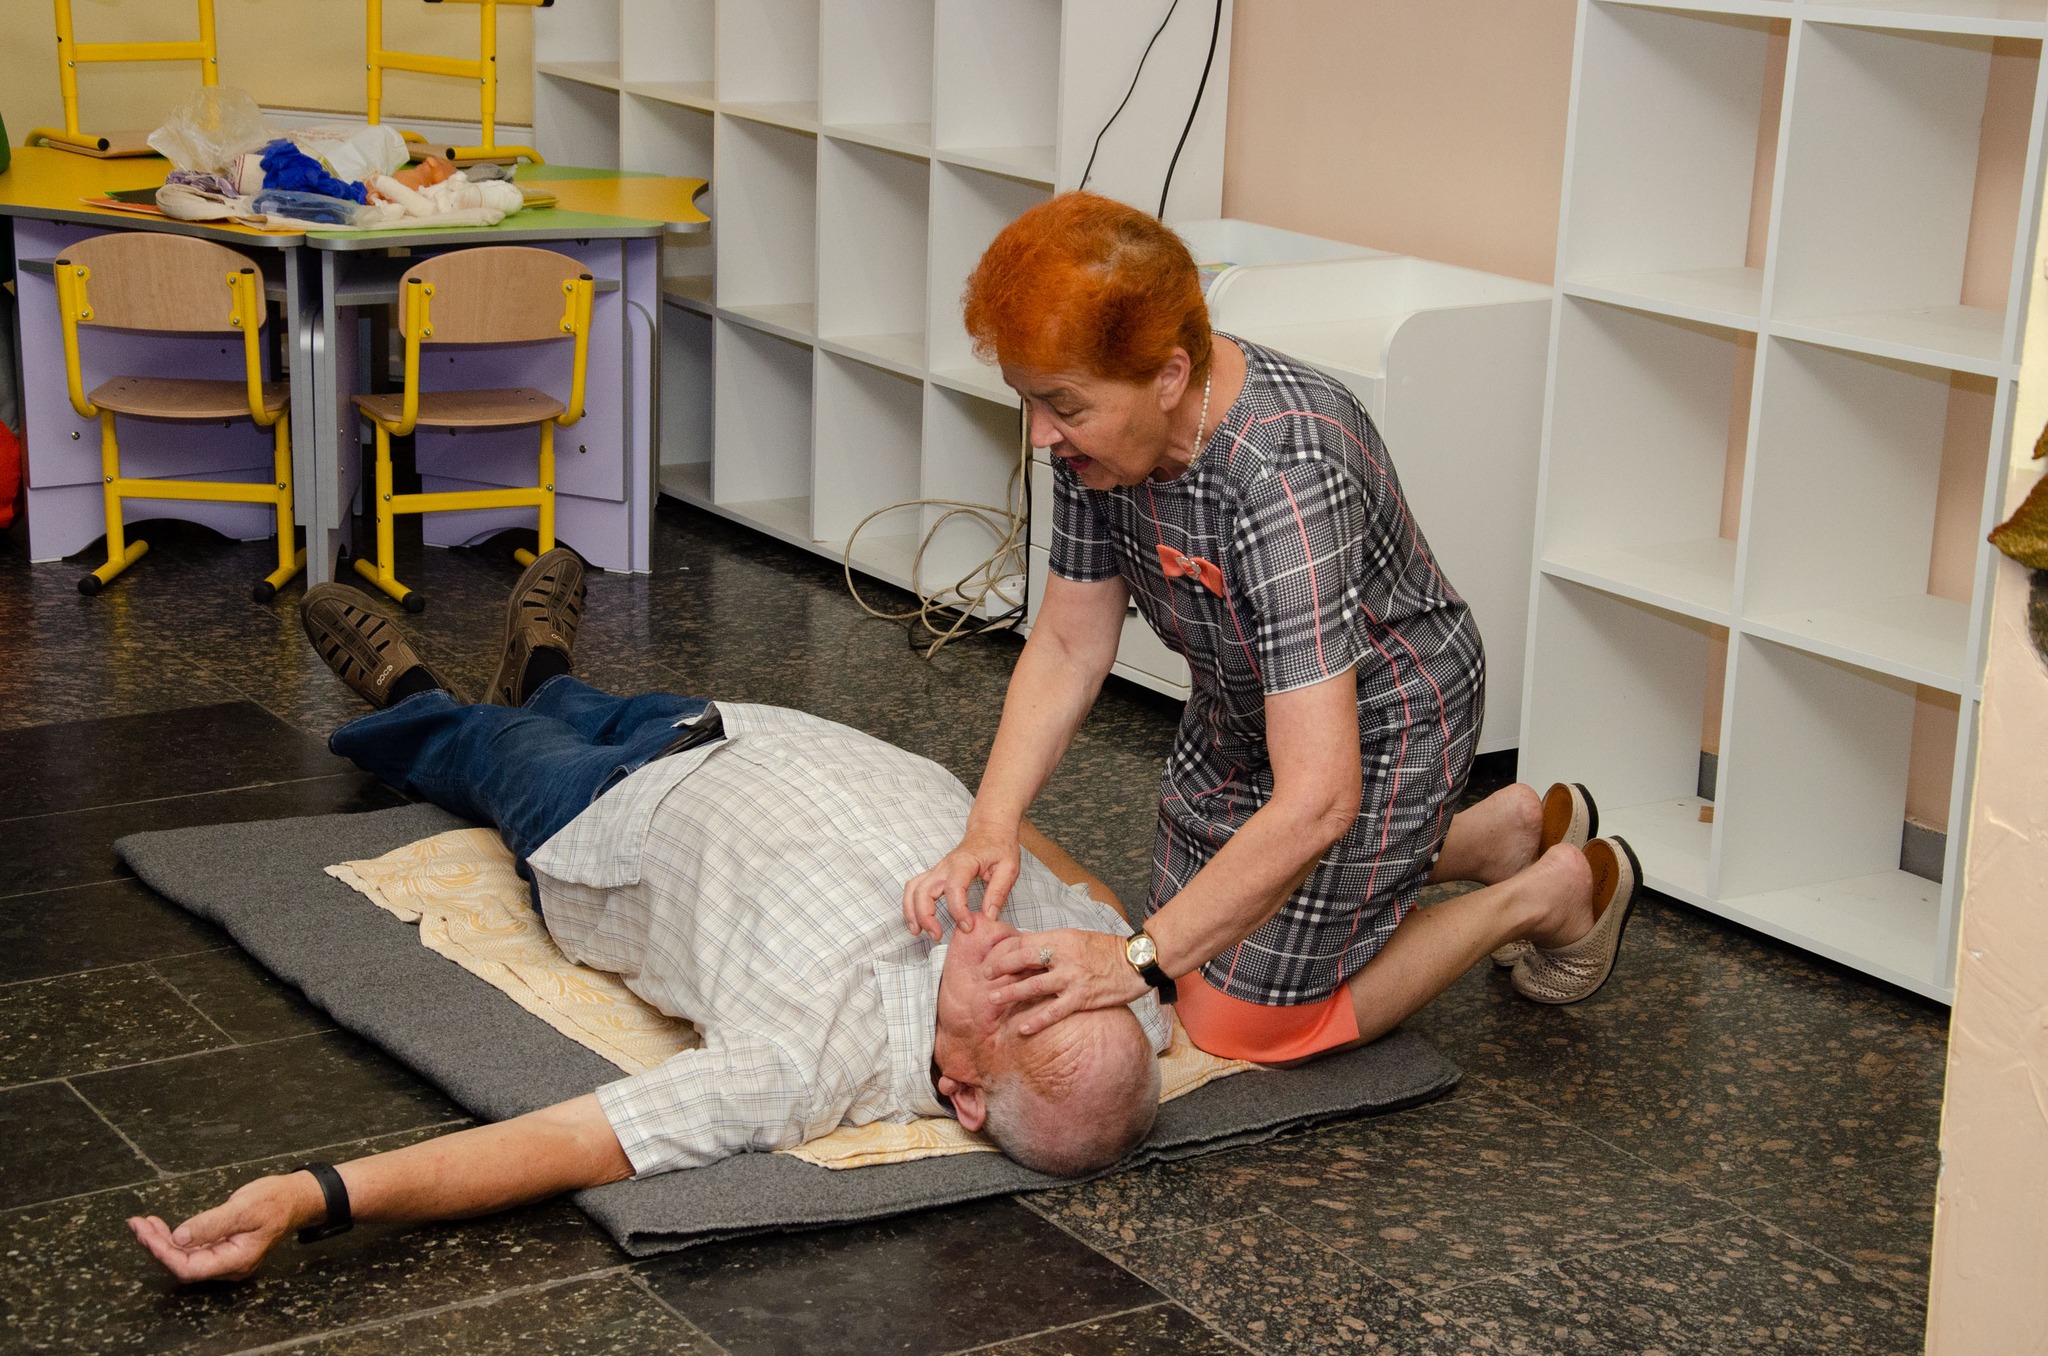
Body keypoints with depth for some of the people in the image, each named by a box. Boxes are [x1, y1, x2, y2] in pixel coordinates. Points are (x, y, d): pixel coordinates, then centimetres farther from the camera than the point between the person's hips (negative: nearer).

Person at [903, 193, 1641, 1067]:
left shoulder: (1283, 478, -42)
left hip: (1375, 729, -8)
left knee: (1245, 1023, -1)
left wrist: (1137, 961, -46)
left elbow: (1315, 800, -44)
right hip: (1242, 713, 8)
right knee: (1196, 947, 25)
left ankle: (1556, 892, 13)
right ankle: (1503, 830, 32)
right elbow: (1068, 645, -9)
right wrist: (990, 827, -25)